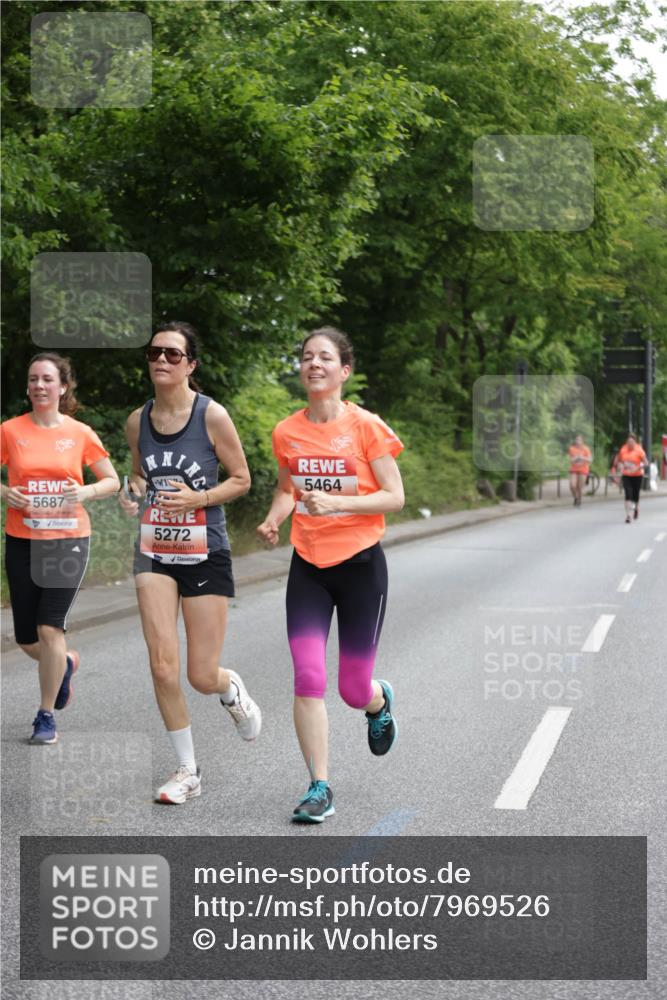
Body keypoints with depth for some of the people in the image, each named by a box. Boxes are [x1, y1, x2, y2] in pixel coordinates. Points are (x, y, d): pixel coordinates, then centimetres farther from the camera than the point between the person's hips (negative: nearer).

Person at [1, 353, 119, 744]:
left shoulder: (80, 433, 0)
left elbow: (113, 481, 8)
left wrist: (87, 492, -12)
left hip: (69, 539, -2)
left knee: (50, 628, -12)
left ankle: (47, 715, 5)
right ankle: (68, 663, 42)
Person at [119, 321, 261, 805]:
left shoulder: (212, 415, -10)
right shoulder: (137, 421, 2)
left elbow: (242, 479, -3)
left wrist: (197, 499, -19)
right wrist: (134, 493, -4)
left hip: (205, 554, -3)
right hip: (155, 551, 3)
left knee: (202, 677, 0)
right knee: (163, 666, -8)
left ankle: (231, 688, 40)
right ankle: (188, 770, 9)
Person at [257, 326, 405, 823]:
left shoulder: (366, 427, -10)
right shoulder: (287, 432, 2)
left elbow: (395, 497, -10)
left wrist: (336, 502, -23)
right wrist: (273, 520, -3)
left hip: (361, 564, -3)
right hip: (308, 567, 3)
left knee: (354, 690, 4)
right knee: (308, 677, -10)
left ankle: (380, 700, 43)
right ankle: (320, 788, 2)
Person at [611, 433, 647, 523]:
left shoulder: (639, 450, -12)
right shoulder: (623, 449, -2)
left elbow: (646, 462, -14)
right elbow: (618, 458, 15)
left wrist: (639, 468, -30)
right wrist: (614, 467, 8)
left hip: (637, 475, -2)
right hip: (626, 476, 2)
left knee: (635, 495, 9)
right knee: (628, 494, -12)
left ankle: (636, 508, 41)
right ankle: (628, 515, -15)